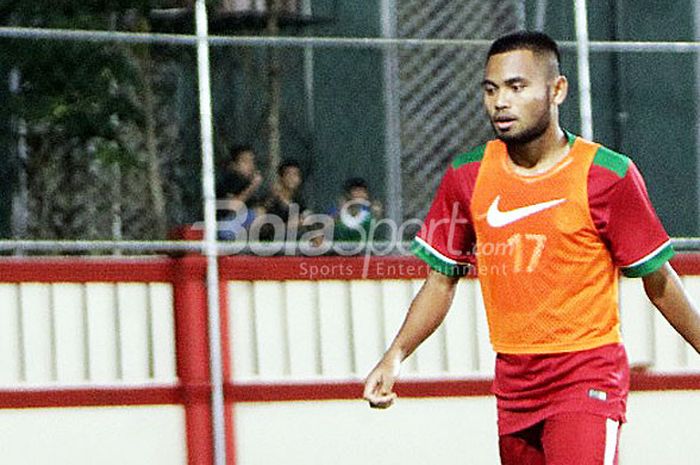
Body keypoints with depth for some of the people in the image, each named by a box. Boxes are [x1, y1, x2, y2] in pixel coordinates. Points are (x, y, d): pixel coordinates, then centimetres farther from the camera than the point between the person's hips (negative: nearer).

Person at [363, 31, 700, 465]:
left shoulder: (607, 175, -7)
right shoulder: (468, 176, 5)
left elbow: (658, 280, 2)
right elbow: (442, 279, 14)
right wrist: (396, 356, 3)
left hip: (588, 377, -5)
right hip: (514, 381, 5)